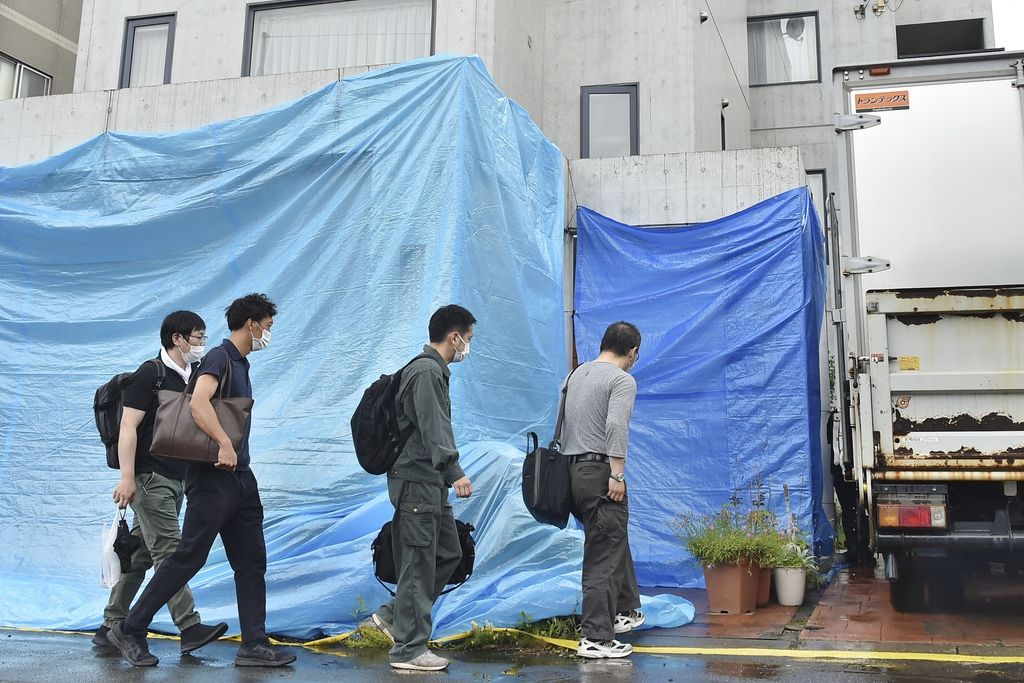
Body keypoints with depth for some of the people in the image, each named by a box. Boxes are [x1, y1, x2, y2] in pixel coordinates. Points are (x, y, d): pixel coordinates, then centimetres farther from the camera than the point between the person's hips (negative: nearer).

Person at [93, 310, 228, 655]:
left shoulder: (191, 376, 15)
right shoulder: (150, 374, -9)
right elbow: (128, 427, -14)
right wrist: (127, 478, -19)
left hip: (176, 480, 8)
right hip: (150, 478, -8)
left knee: (140, 555, 11)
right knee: (169, 553, -10)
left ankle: (112, 627, 18)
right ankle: (190, 629, -12)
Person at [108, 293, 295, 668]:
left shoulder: (240, 363, 17)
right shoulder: (219, 357, -11)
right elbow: (198, 403, -28)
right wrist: (225, 445, -33)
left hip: (240, 477, 9)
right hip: (213, 478, -9)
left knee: (252, 563, 7)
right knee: (188, 558, -4)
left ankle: (255, 645, 10)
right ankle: (130, 630, 10)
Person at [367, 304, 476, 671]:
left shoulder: (434, 370, 18)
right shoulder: (426, 372, -15)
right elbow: (433, 429, -26)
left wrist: (447, 474, 32)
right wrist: (455, 472, -35)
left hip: (432, 482, 10)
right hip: (417, 480, -10)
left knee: (449, 553, 14)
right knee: (420, 563, -4)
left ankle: (393, 614, 21)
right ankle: (409, 649, 5)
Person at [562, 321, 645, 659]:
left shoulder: (577, 374, 17)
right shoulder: (622, 380, -10)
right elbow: (616, 426, -24)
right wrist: (617, 475, -23)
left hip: (572, 470, 9)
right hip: (599, 474, -9)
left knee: (616, 541, 23)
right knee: (604, 557, -5)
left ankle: (626, 611, 35)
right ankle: (596, 638, -3)